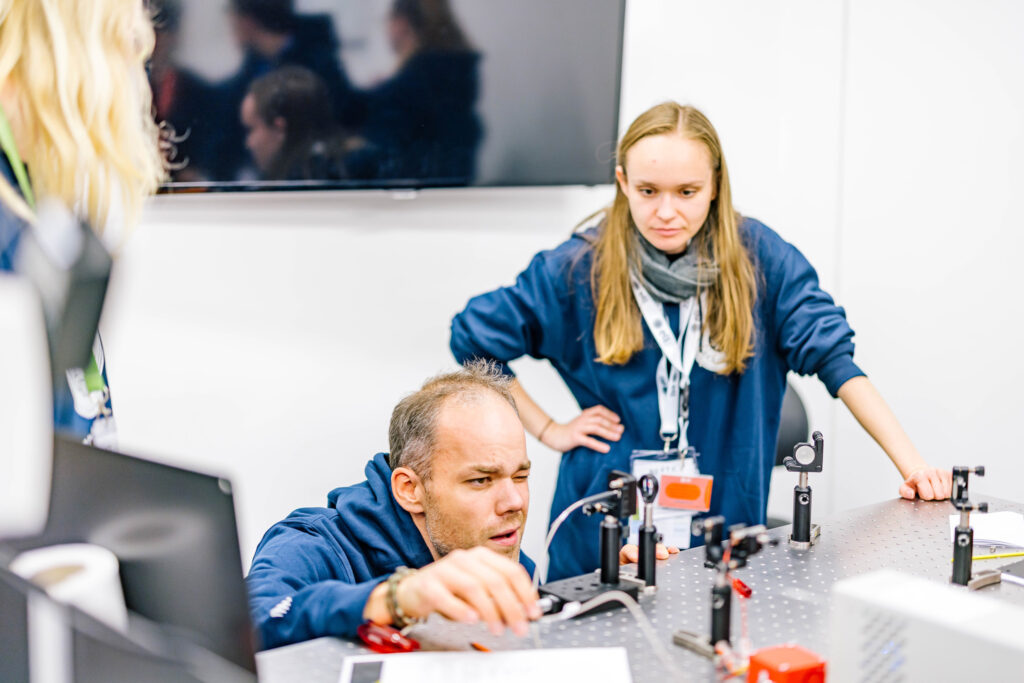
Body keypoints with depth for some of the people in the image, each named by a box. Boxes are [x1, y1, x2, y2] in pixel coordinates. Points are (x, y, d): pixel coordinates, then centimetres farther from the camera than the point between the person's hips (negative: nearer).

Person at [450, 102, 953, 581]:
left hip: (726, 525, 1)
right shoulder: (581, 267, -6)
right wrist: (550, 430, 0)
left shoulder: (759, 257, -5)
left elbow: (832, 354, -6)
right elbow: (473, 340, 3)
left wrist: (910, 463, -12)